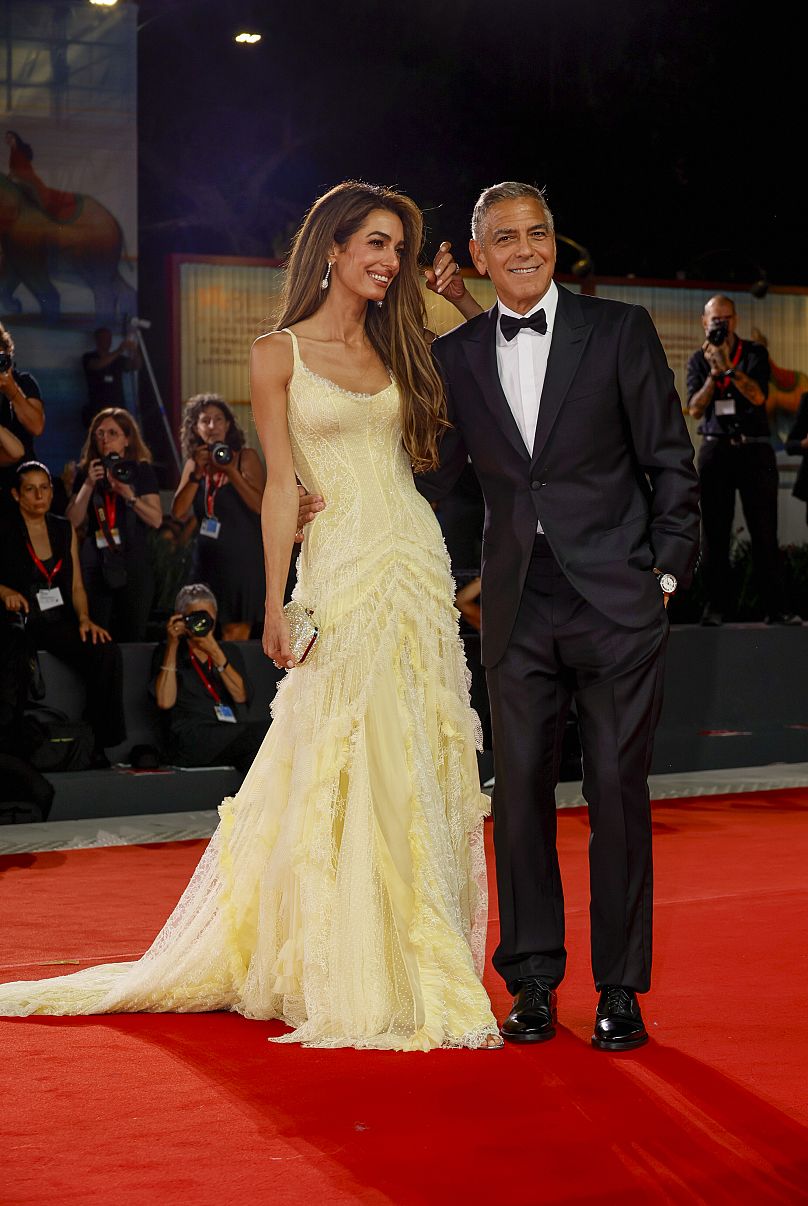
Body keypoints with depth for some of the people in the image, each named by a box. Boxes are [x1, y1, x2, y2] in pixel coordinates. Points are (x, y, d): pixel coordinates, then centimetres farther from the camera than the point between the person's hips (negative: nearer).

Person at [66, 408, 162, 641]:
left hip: (134, 563, -1)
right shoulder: (86, 472, 8)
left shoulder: (141, 471, 4)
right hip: (97, 563, 1)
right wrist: (88, 484, -8)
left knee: (133, 635, -1)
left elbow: (156, 520, -4)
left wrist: (129, 496, -17)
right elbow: (73, 521, 1)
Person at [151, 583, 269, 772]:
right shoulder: (167, 652, 16)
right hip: (192, 740, -4)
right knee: (263, 731, -31)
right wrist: (172, 646, -1)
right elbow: (165, 701, -3)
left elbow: (241, 696, 5)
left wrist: (215, 653, -5)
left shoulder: (229, 651, 25)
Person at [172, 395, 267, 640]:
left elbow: (260, 505, -12)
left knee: (236, 632, -5)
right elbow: (178, 512, 1)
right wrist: (197, 473, -9)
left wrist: (230, 470, -17)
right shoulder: (193, 463, 9)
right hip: (207, 559, 4)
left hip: (242, 558, -4)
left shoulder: (246, 457, -2)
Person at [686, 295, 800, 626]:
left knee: (764, 531, -5)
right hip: (715, 449, 1)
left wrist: (728, 366, -16)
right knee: (715, 532, -2)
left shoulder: (754, 354, 6)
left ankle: (775, 608, -5)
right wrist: (714, 372, -11)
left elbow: (757, 396, -10)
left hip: (754, 449, -1)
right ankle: (715, 607, 0)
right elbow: (695, 409, -1)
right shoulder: (698, 361, 10)